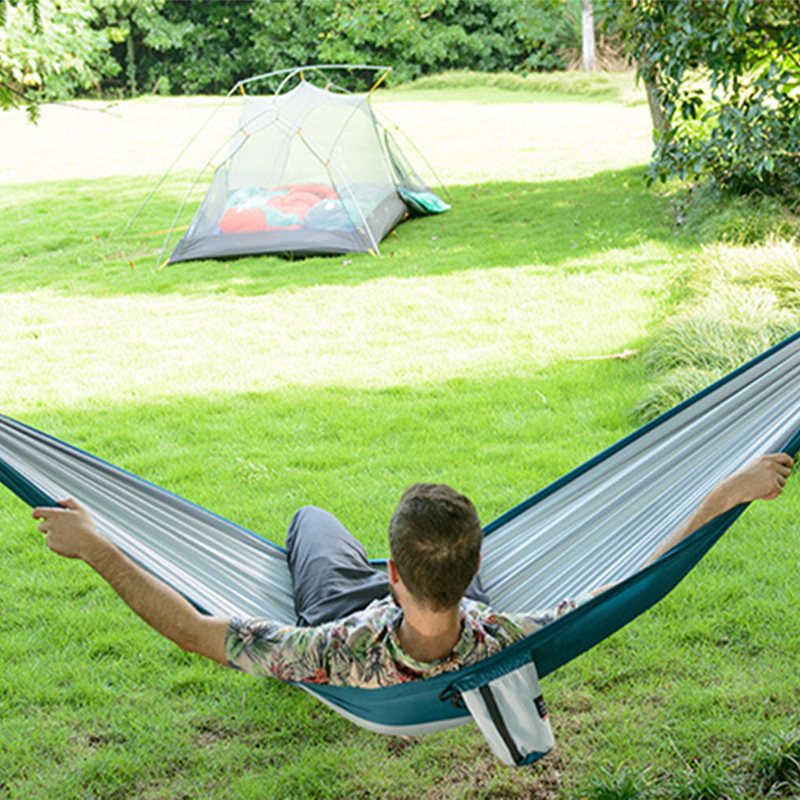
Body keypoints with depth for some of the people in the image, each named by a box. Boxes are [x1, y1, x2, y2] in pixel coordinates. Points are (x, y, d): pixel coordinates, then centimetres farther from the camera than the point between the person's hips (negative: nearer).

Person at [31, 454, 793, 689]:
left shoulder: (343, 657, -52)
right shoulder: (504, 644, -48)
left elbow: (194, 631, -47)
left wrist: (93, 548, -43)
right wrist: (726, 495, -33)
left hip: (347, 616, -1)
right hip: (464, 613, 1)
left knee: (310, 515, 27)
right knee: (448, 532, 31)